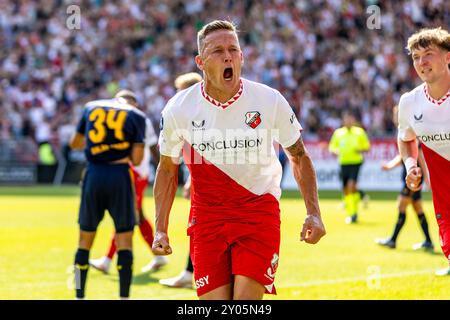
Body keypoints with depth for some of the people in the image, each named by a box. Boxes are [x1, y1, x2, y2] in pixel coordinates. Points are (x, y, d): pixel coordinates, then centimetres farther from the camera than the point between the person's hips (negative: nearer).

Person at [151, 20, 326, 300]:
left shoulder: (270, 101, -7)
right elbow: (167, 169, 10)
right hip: (207, 216, 1)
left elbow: (299, 157, 7)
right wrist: (161, 229, 3)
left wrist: (314, 213, -2)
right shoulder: (179, 108, -5)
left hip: (259, 211, -1)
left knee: (245, 304, -15)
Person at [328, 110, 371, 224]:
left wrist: (360, 150, -12)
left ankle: (354, 212, -10)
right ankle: (350, 213, 17)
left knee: (352, 185, -19)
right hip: (343, 163, 3)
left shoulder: (359, 132, 3)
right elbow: (331, 147, 15)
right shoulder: (338, 132, 9)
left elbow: (367, 147, 8)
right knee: (345, 189, 3)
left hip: (356, 162, -3)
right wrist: (336, 151, -7)